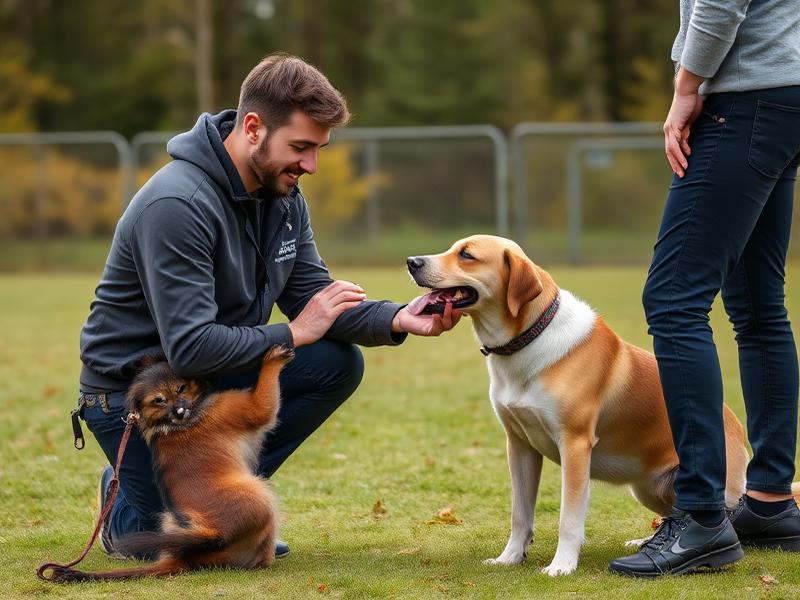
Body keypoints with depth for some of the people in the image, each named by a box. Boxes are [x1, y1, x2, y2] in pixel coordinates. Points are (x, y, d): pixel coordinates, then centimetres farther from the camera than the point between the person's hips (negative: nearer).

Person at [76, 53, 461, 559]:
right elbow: (190, 347, -31)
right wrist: (293, 335, -22)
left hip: (217, 374, 8)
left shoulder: (283, 195, 1)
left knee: (338, 364, -11)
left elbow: (315, 296, 1)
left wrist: (400, 320, -16)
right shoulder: (177, 204, -28)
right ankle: (128, 507, 17)